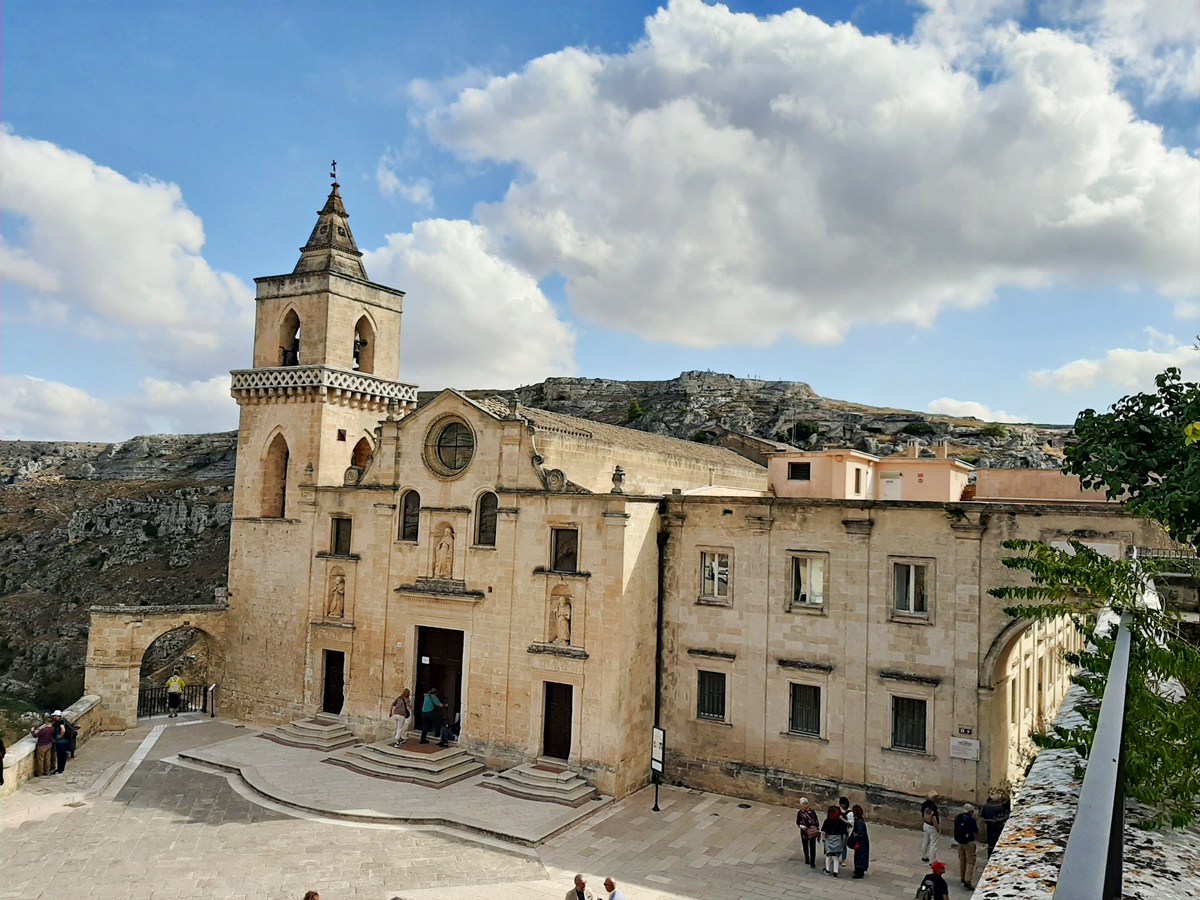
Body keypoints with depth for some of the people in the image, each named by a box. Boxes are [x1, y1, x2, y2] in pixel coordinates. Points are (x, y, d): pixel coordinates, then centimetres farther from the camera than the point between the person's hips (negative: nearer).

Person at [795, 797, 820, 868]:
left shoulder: (812, 811, -8)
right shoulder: (799, 812, -8)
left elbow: (816, 821, 0)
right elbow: (797, 823, 0)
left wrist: (818, 830, 0)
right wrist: (801, 826, -20)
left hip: (812, 832, -1)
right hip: (804, 832, 1)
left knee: (812, 848, 0)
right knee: (805, 847, 17)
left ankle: (812, 863, 8)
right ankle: (807, 859, 38)